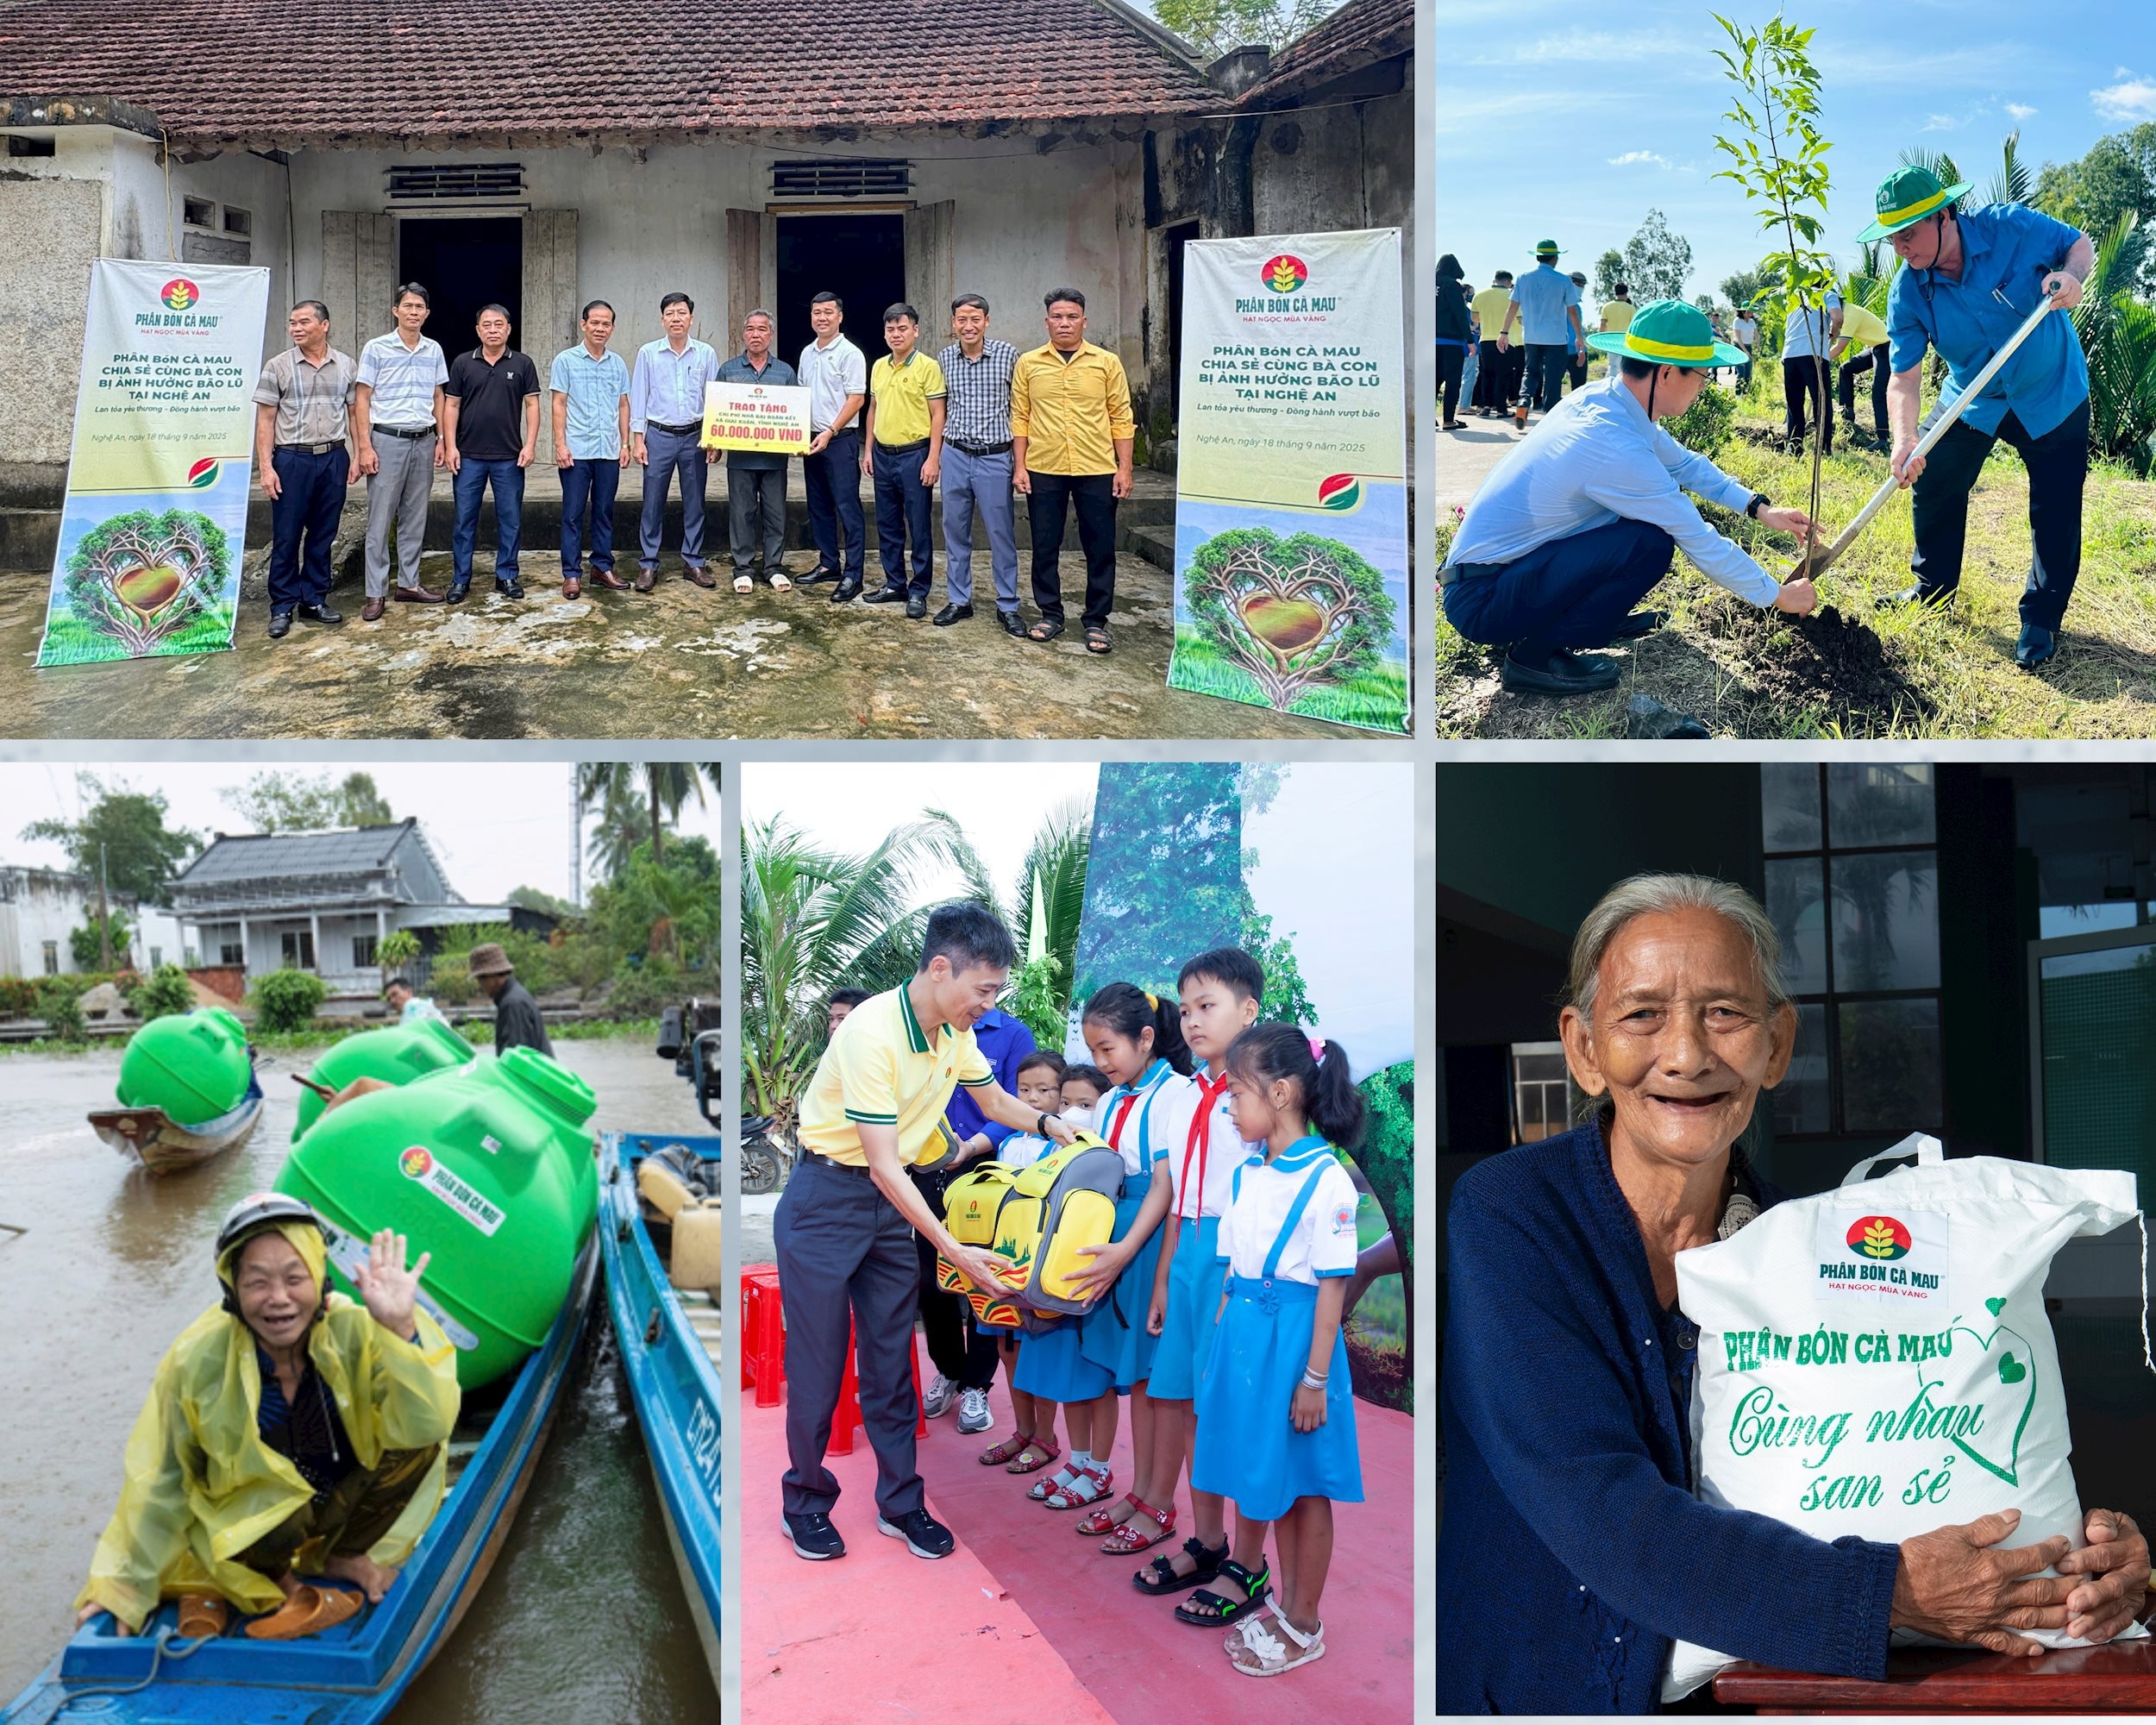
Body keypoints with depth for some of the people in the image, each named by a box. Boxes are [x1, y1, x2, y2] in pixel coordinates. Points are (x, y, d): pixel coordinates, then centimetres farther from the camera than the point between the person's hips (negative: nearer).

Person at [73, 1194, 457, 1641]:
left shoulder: (356, 1332, -21)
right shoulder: (197, 1361, -19)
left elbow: (426, 1426, -32)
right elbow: (161, 1482, -7)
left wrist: (402, 1330, -45)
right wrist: (127, 1588, -2)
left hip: (344, 1505, 2)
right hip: (245, 1519, -1)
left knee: (420, 1442, -25)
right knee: (278, 1512, -36)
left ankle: (343, 1559, 1)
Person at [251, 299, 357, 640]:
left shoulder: (345, 366, 5)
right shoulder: (278, 367, -1)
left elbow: (355, 413, 11)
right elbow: (265, 419, -1)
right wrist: (265, 466, -7)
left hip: (333, 458, 2)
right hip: (292, 460, -2)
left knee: (323, 535, 9)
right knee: (286, 537, 1)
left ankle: (314, 600, 19)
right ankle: (282, 608, 8)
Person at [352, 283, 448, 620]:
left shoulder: (434, 350, 8)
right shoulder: (376, 349, -4)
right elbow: (362, 400, -4)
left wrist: (441, 439, 8)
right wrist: (365, 447, -11)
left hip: (424, 441, 4)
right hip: (388, 440, -4)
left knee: (415, 518, 10)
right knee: (380, 520, -2)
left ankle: (409, 583, 19)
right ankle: (375, 593, 1)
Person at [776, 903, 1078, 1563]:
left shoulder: (955, 1032, -4)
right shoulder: (873, 1033, -28)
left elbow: (993, 1099, 17)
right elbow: (882, 1164, -27)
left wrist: (1050, 1125, -3)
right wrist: (954, 1251, -28)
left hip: (889, 1201, 7)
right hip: (824, 1201, -7)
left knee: (891, 1357, 9)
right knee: (818, 1362, 1)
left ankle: (900, 1501, 19)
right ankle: (806, 1502, 17)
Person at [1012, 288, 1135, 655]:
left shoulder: (1106, 363, 2)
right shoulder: (1029, 364, 5)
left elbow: (1121, 418, 3)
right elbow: (1020, 418, 6)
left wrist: (1124, 468, -2)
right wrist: (1019, 466, 0)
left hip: (1097, 471, -1)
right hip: (1043, 471, 1)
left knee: (1100, 549, 3)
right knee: (1045, 548, 7)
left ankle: (1096, 621, 13)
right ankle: (1050, 615, 20)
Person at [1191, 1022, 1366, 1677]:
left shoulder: (1326, 1180, -16)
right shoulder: (1248, 1174, 7)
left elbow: (1333, 1284, -15)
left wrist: (1315, 1377, -16)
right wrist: (1221, 1340, 14)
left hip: (1294, 1334, -7)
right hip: (1242, 1330, 7)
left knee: (1303, 1482, 5)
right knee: (1249, 1467, 18)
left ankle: (1302, 1624, 17)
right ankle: (1248, 1581, 36)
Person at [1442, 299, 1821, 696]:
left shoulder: (1599, 398, 0)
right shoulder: (1616, 447, -27)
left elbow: (1683, 463, 19)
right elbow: (1701, 544, -18)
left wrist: (1760, 507, 13)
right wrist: (1778, 595, -6)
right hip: (1481, 602, -9)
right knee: (1651, 543, -24)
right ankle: (1536, 656, -10)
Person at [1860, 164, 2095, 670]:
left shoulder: (2012, 228, -25)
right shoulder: (1907, 294, -19)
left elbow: (2080, 244, -9)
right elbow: (1904, 376, -22)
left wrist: (2072, 276, -33)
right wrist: (1905, 437, -40)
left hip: (2052, 393, -2)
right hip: (1972, 401, 2)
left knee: (2056, 510, 0)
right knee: (1933, 487, 4)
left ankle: (2042, 619, 15)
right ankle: (1933, 585, 28)